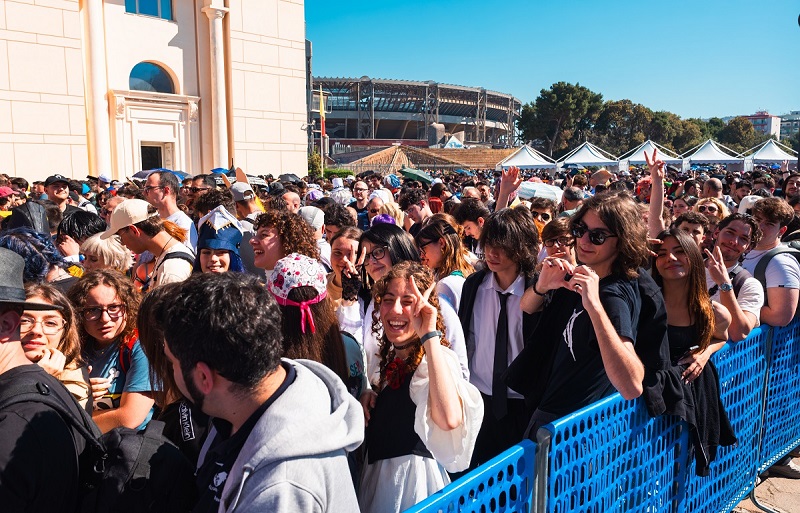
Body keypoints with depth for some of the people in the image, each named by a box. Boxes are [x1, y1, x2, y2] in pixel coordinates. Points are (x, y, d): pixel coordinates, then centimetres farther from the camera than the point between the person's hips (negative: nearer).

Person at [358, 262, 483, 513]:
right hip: (377, 472, 8)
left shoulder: (435, 359, -22)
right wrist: (371, 396, 0)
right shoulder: (393, 355, 4)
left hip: (412, 478, -8)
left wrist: (430, 335, -38)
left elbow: (449, 419, -43)